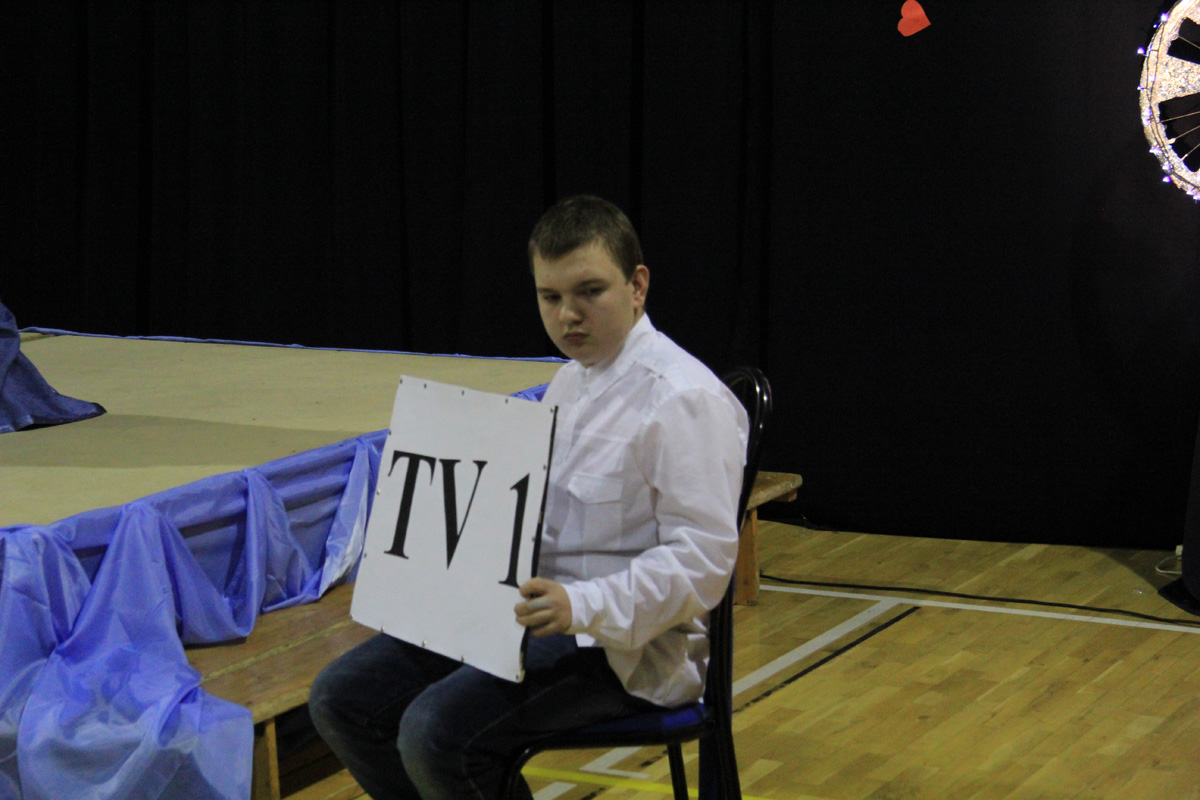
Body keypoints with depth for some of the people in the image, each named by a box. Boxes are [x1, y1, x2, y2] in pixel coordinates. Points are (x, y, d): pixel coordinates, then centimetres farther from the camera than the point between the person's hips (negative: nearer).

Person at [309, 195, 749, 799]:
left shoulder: (684, 398, -14)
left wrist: (579, 606, -32)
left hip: (625, 644, -9)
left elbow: (701, 559, -20)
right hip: (528, 612, 9)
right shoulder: (570, 382, 16)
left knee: (437, 732, -28)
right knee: (342, 699, -2)